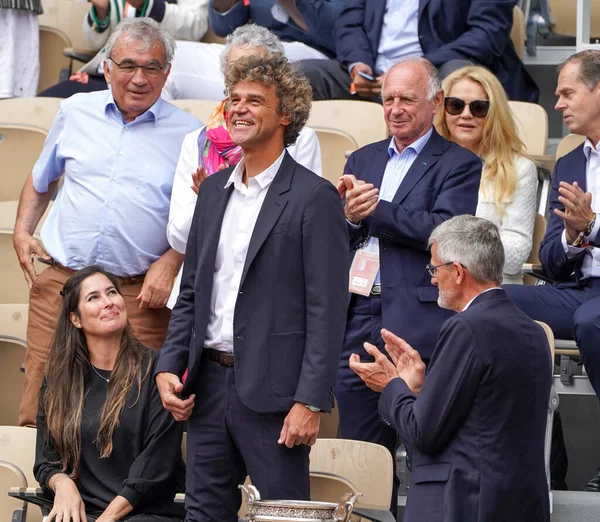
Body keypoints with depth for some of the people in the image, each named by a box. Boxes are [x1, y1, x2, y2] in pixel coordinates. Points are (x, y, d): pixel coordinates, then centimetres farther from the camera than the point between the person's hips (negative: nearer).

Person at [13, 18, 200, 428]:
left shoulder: (188, 134, 3)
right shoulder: (76, 112, 12)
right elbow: (41, 180, 27)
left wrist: (170, 263, -8)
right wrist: (22, 232, 14)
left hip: (139, 293, -2)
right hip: (58, 281, 2)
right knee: (40, 410, 0)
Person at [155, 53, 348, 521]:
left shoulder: (314, 197, -8)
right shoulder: (214, 190, 14)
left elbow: (327, 310, -11)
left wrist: (310, 402, -16)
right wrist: (168, 367, 7)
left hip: (271, 390, -7)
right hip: (209, 384, 7)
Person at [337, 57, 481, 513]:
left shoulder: (459, 165, 2)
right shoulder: (363, 159, 20)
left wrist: (375, 210, -12)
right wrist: (349, 216, -10)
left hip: (417, 323, -5)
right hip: (358, 321, 6)